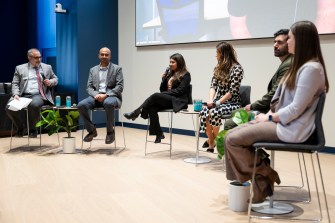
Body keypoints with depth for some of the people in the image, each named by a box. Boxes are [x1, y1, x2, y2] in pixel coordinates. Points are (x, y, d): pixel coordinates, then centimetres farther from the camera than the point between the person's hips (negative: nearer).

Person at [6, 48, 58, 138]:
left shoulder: (47, 67, 18)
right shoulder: (20, 68, 15)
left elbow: (55, 79, 24)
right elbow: (15, 83, 10)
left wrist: (50, 82, 0)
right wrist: (16, 94, -9)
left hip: (39, 95, -1)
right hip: (23, 96, 1)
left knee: (34, 105, -38)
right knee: (9, 107, -26)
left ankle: (32, 129, -12)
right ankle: (21, 128, 2)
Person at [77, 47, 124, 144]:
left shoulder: (117, 69, 6)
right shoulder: (93, 70, 17)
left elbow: (119, 87, -4)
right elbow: (89, 87, 11)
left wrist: (106, 95, -18)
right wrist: (96, 95, -12)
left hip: (111, 96, -3)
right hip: (96, 96, 4)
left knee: (108, 103, -40)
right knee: (81, 105, -25)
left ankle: (110, 131, -19)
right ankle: (91, 130, -6)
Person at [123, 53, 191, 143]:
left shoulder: (186, 75, 1)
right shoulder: (169, 73, 21)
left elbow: (180, 90, -11)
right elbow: (162, 90, 18)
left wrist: (164, 93, -15)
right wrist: (164, 79, 0)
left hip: (178, 101, -6)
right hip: (167, 100, 6)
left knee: (156, 95, -30)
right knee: (152, 108, -25)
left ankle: (136, 113, -25)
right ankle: (158, 134, -21)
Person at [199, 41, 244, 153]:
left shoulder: (237, 68, -10)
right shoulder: (218, 68, 12)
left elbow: (232, 91, -15)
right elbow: (213, 86, 6)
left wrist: (217, 103, -19)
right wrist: (211, 100, -13)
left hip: (232, 103, -6)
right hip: (219, 102, 6)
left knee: (214, 113, -34)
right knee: (204, 111, -26)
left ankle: (212, 140, -9)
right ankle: (211, 143, -13)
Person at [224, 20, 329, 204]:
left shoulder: (311, 68, -15)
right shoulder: (299, 65, 17)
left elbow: (296, 109, -20)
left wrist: (269, 118, -9)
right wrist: (268, 114, 3)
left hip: (291, 129, -10)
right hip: (280, 122, 10)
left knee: (233, 140, -18)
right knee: (232, 135, -2)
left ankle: (265, 175, 2)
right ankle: (260, 183, -3)